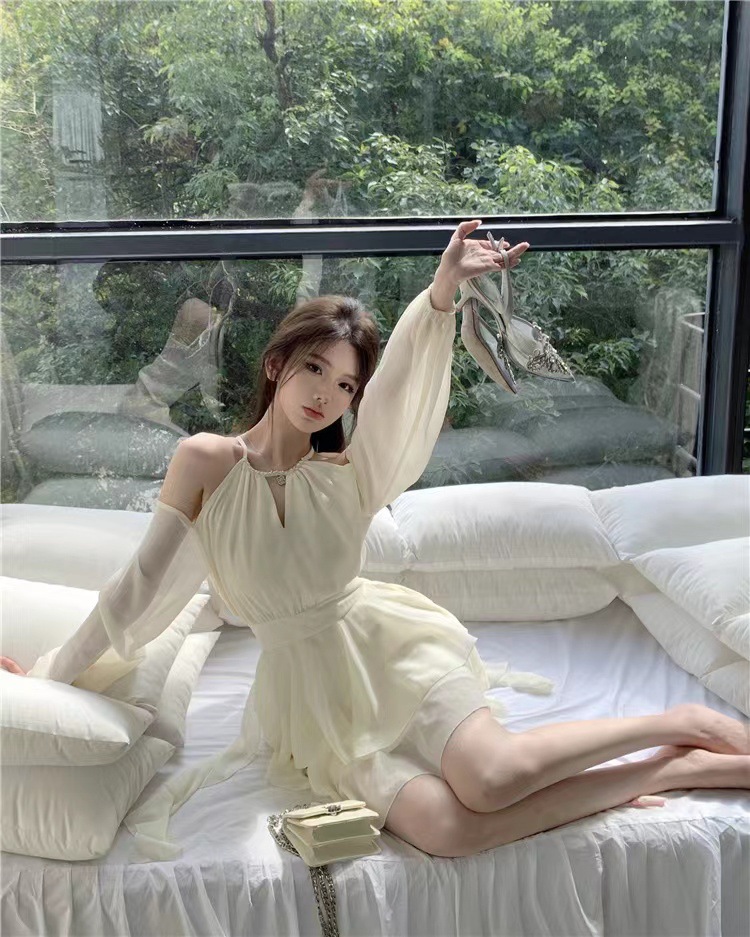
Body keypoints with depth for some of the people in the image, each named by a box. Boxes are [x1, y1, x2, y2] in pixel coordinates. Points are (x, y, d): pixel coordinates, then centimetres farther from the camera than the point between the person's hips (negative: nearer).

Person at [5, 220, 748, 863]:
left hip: (385, 644, 0)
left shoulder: (349, 477, -5)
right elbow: (144, 585, 2)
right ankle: (677, 770, -15)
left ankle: (679, 725, -10)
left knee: (489, 778, -31)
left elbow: (400, 386, -24)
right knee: (446, 829, -25)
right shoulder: (204, 462, -5)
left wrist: (441, 293, -41)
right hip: (309, 692, 1)